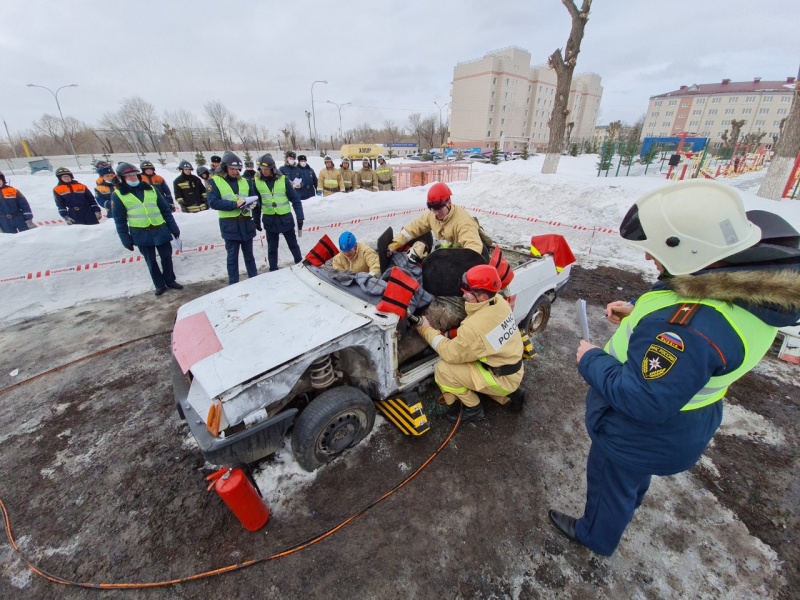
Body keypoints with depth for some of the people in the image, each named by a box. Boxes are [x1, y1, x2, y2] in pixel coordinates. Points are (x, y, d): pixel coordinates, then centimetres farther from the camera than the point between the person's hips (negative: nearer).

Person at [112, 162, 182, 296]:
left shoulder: (151, 189, 8)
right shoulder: (118, 195, 1)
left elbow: (165, 210, 8)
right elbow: (119, 220, 1)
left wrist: (173, 228, 4)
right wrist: (126, 239, -4)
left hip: (160, 229, 2)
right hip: (140, 234, -2)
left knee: (166, 256, 7)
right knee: (151, 261, 6)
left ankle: (170, 280, 24)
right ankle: (159, 285, 18)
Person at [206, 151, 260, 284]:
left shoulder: (245, 181, 10)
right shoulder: (214, 181, -3)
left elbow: (254, 198, 10)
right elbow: (213, 202, -13)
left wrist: (254, 204, -14)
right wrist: (235, 204, -20)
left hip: (246, 222, 4)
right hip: (230, 224, -3)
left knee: (248, 253, 15)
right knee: (232, 255, 3)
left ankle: (254, 278, 26)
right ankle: (233, 283, 13)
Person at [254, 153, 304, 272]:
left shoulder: (282, 179, -7)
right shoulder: (257, 181, -2)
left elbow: (295, 199, -5)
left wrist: (300, 217, -8)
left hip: (286, 218, -1)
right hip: (269, 220, 2)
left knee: (293, 244, 12)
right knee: (272, 248, 10)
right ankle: (273, 270, 22)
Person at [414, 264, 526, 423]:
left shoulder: (474, 327, -33)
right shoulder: (500, 301, -9)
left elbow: (451, 353, -18)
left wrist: (427, 331, -10)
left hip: (503, 379, -8)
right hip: (513, 371, 8)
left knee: (443, 369, -13)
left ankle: (472, 409, 10)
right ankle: (508, 395, 23)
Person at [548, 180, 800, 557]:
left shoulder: (691, 329, -43)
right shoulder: (746, 287, -12)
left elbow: (645, 400, -37)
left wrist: (591, 361, -26)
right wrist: (638, 314, -3)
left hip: (640, 435, -8)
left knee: (610, 484, 22)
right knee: (635, 477, 37)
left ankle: (595, 537, 51)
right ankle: (629, 504, 67)